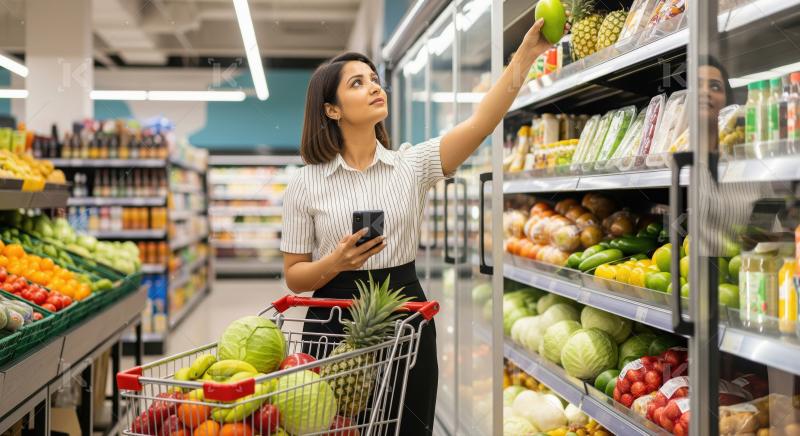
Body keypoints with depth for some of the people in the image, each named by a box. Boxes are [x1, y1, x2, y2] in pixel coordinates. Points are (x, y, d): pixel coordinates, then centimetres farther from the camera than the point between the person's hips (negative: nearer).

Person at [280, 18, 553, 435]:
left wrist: (525, 54, -21)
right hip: (336, 323, -1)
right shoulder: (305, 184, -2)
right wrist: (336, 262, -20)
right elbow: (294, 276, 1)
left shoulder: (412, 164, 2)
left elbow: (481, 122, -12)